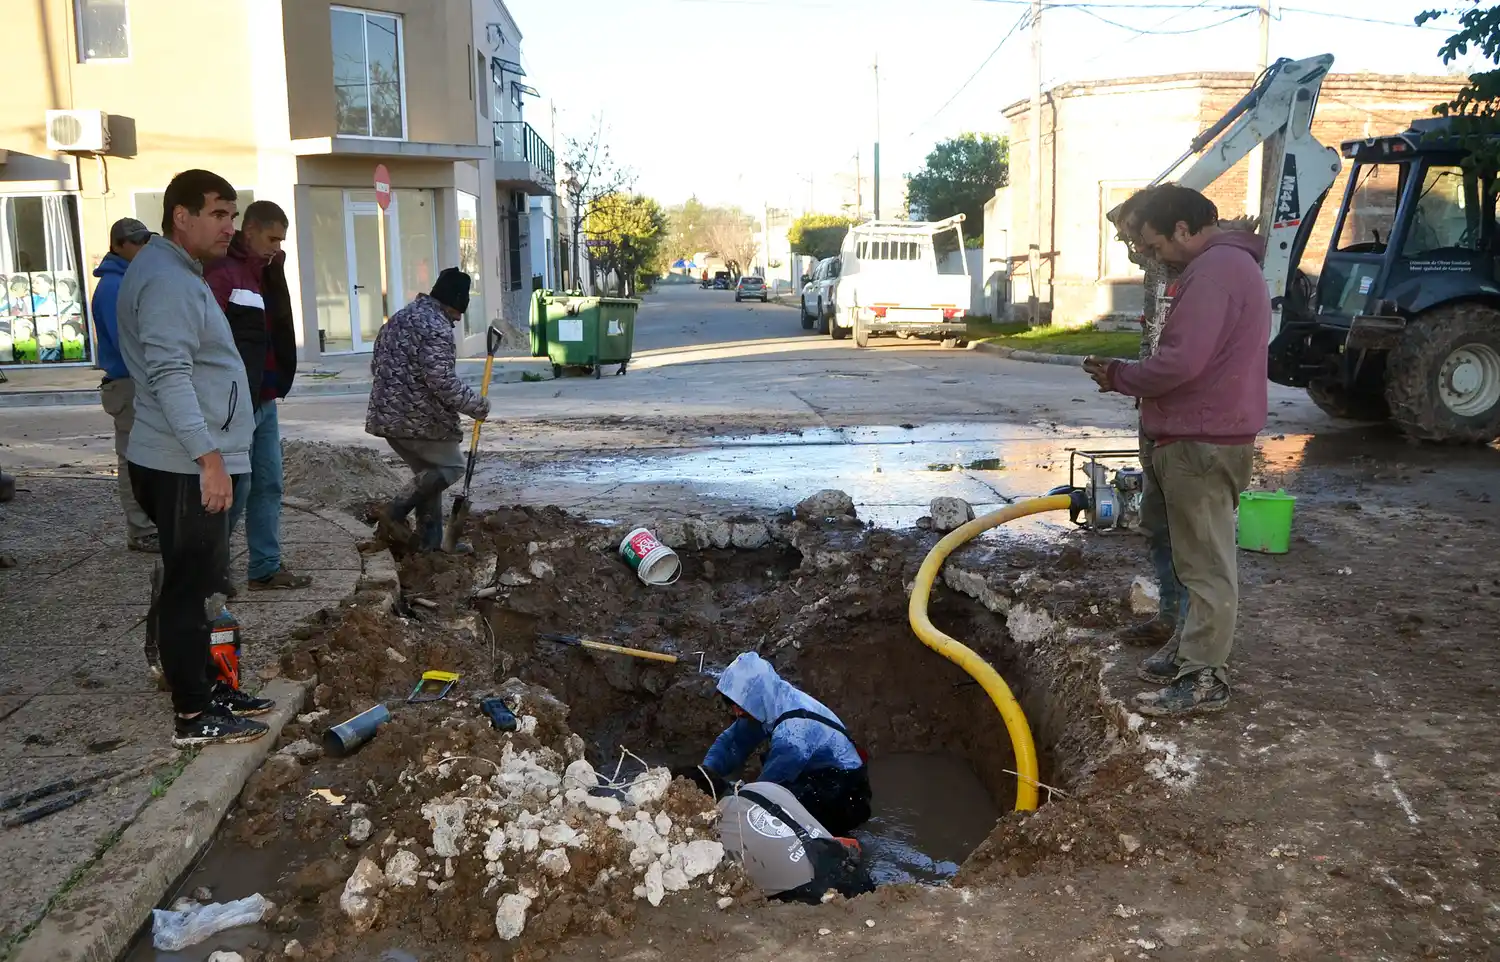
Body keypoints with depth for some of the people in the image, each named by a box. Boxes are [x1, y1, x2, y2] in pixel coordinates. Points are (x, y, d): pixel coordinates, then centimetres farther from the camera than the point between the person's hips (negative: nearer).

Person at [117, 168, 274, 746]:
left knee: (200, 583, 17)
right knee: (188, 586, -4)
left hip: (194, 461, 11)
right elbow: (170, 375, -26)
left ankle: (207, 689, 28)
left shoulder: (179, 274, 19)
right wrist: (209, 456, -30)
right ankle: (193, 716, 3)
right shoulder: (166, 280, -16)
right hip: (186, 467, -11)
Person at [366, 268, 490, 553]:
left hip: (387, 415, 9)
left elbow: (376, 365, 23)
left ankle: (429, 542, 17)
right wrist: (478, 405, -11)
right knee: (451, 466, 7)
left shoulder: (399, 317, 16)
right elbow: (443, 382, -22)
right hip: (420, 419, -9)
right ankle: (398, 509, -5)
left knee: (428, 473, 18)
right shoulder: (436, 327, -15)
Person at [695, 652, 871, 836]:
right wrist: (706, 772, -16)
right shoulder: (773, 703, -7)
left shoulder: (792, 731, -32)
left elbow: (770, 781, -26)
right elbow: (732, 741, 1)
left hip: (844, 800, -9)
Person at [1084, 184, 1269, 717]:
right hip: (1207, 434, 11)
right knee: (1200, 556, 18)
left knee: (1205, 562, -4)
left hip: (1201, 442, -11)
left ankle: (1203, 678, 3)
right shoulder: (1231, 262, 17)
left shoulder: (1213, 269, -18)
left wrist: (1120, 376, -9)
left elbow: (1181, 362, -26)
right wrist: (1132, 377, 7)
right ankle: (1194, 647, 30)